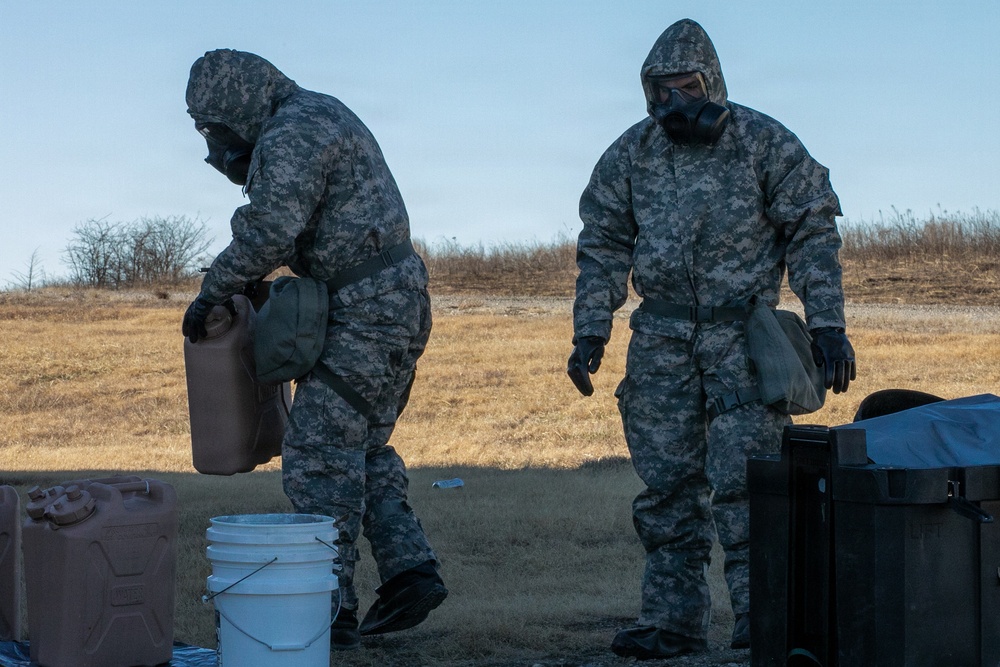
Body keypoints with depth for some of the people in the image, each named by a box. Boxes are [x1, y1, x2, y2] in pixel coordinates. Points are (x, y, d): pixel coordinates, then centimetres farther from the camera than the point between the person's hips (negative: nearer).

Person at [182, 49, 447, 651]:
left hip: (367, 314, -10)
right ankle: (410, 570, 10)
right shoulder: (326, 114, 18)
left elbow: (269, 233, -25)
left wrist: (210, 294, -13)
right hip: (398, 304, 10)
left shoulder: (290, 136, -15)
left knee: (320, 454, -6)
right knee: (362, 450, 17)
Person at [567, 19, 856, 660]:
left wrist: (828, 325, -11)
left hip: (742, 333, -3)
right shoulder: (630, 154, 5)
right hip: (661, 338, 4)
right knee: (667, 482, 5)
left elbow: (813, 233, -4)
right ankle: (673, 619, 12)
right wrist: (590, 334, 0)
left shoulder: (765, 143, -4)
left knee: (741, 476, -11)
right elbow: (602, 248, 8)